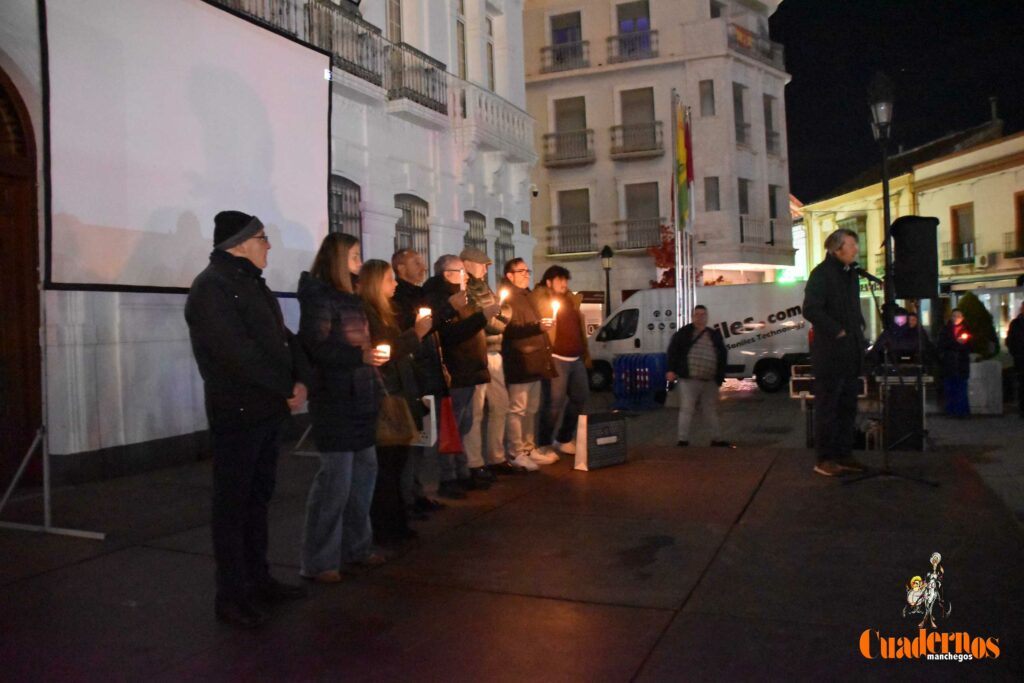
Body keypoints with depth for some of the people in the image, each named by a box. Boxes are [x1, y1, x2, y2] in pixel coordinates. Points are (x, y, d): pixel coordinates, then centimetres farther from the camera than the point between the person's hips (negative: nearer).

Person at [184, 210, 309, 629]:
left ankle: (258, 579, 28)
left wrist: (300, 381, -5)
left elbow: (283, 337, 12)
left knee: (258, 498, 16)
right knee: (232, 504, 0)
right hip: (237, 414, -9)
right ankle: (231, 596, 10)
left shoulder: (253, 284, 17)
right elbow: (238, 353, -23)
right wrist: (285, 390, -16)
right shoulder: (212, 287, -13)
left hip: (268, 410, 9)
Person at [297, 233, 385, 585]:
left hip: (359, 397, 9)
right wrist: (361, 357, -26)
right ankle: (318, 560, 4)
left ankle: (355, 545, 24)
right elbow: (317, 347, -19)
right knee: (336, 478, -6)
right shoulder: (318, 296, -9)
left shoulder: (349, 296, 18)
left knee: (364, 471, 11)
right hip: (335, 399, -9)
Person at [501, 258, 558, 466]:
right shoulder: (507, 298, -7)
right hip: (519, 362, -10)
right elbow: (511, 330, -19)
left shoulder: (527, 296, 23)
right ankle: (517, 454, -2)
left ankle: (529, 448, 21)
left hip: (534, 361, 10)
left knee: (531, 409, 14)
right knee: (517, 410, -6)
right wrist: (537, 327, -30)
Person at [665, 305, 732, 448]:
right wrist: (671, 370, -13)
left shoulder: (715, 335, 14)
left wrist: (720, 376, 11)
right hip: (689, 379, -4)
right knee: (686, 410, -4)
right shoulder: (684, 332, 2)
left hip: (710, 381, 4)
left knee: (711, 410, 13)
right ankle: (683, 440, 0)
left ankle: (717, 439, 22)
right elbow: (673, 350, -3)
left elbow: (722, 355, 17)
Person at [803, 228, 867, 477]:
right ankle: (825, 459, 6)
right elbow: (811, 310, -21)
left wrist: (860, 325, 11)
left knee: (848, 407, 13)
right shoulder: (821, 274, -11)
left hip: (850, 353, 8)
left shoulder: (851, 272, 15)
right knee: (828, 407, -1)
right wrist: (837, 331, -17)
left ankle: (844, 454, 22)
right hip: (830, 352, -8)